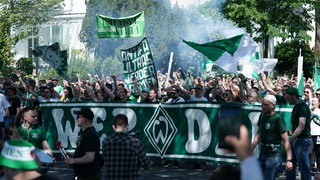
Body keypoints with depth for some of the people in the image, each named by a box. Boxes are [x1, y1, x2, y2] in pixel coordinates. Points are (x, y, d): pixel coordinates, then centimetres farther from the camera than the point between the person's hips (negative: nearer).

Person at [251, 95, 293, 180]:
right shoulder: (262, 116, 8)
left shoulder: (278, 119, -14)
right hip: (262, 153, 7)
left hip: (273, 155, -7)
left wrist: (289, 160, -24)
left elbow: (285, 140, -17)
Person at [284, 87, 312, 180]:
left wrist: (290, 139, -20)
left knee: (304, 167, -5)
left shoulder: (302, 106, -16)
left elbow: (301, 126, -22)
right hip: (295, 139, 10)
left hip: (302, 139, -10)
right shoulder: (296, 106, 14)